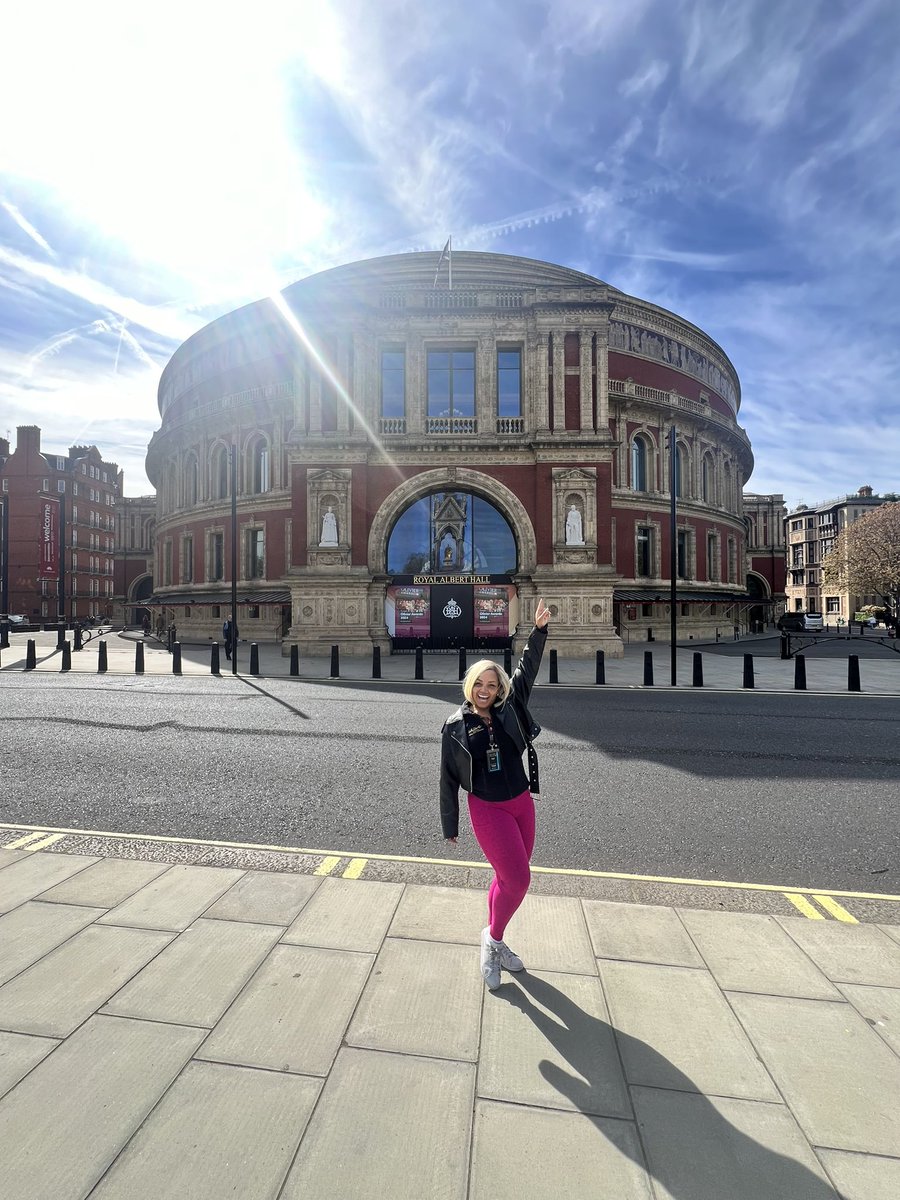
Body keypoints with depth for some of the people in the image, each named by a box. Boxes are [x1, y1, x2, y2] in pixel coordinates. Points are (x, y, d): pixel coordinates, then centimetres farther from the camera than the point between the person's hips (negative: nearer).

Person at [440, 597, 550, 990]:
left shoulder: (509, 709, -3)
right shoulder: (455, 726, -9)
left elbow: (526, 670, -6)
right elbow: (448, 778, -2)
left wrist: (539, 630, -16)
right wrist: (449, 825, 3)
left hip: (521, 804, 4)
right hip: (487, 809, -4)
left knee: (509, 877, 16)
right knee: (517, 878, -7)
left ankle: (494, 943, 38)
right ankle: (492, 939, 22)